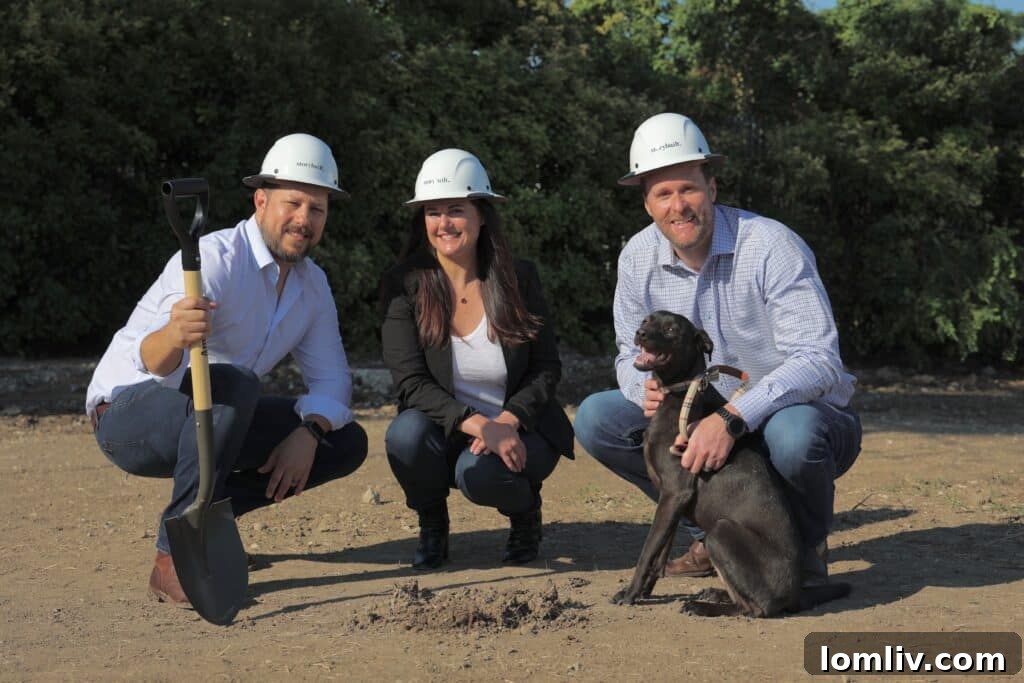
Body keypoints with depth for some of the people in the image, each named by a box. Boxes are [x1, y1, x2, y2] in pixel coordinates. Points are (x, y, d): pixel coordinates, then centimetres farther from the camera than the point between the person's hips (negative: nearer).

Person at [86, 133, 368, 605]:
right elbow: (153, 365, -37)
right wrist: (174, 335, -60)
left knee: (347, 443, -4)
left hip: (206, 422, 7)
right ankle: (174, 557, -30)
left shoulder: (313, 284, 3)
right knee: (230, 382, -38)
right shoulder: (215, 259, -23)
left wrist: (308, 432, -18)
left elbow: (331, 377, 2)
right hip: (127, 415, -7)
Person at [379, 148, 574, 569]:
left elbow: (546, 370, -2)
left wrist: (506, 422, -20)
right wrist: (478, 425, -28)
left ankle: (525, 511, 5)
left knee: (478, 471, -33)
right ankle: (432, 524, 1)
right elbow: (410, 381, -14)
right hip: (446, 431, 1)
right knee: (405, 435, -32)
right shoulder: (403, 285, -8)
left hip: (517, 431, -1)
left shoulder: (518, 278, -5)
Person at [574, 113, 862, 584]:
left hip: (804, 413, -5)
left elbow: (819, 361, -30)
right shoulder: (637, 258, -6)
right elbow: (631, 355, 5)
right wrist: (648, 388, -21)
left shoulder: (771, 246, -23)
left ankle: (807, 544, -5)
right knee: (595, 418, -12)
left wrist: (733, 419, -43)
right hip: (709, 422, 5)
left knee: (793, 434, -41)